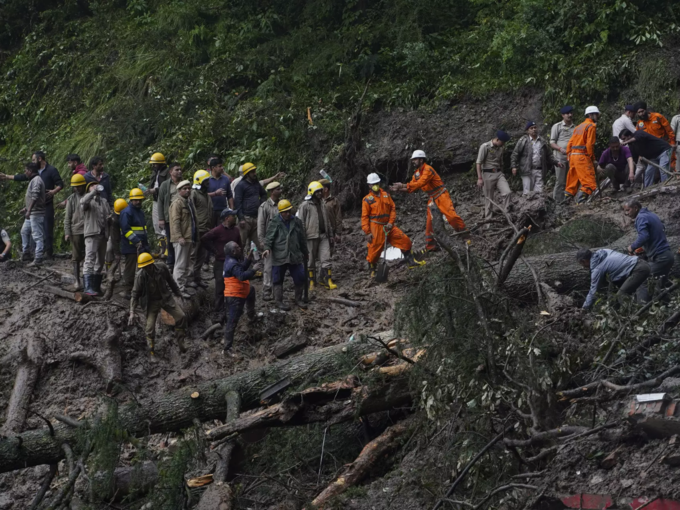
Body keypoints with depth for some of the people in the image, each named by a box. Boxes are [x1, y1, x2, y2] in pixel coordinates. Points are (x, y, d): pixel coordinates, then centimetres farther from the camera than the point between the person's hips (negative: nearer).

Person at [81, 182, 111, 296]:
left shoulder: (104, 202, 23)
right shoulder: (88, 201, 2)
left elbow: (110, 215, 26)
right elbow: (83, 202, -22)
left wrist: (110, 218, 2)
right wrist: (94, 192, -29)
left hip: (103, 234, 7)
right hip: (92, 234, -7)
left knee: (100, 261, 10)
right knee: (90, 260, -14)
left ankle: (97, 286, 17)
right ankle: (88, 288, -19)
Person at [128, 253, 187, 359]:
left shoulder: (161, 267, -17)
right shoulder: (140, 276, -22)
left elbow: (170, 280, 3)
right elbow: (135, 294, -15)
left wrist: (177, 292, 16)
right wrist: (132, 312, -23)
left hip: (166, 297, 2)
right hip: (153, 301, -2)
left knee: (181, 317, -9)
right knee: (150, 327, -11)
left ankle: (180, 344, 9)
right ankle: (151, 353, 8)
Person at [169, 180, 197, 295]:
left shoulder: (189, 202, 19)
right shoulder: (177, 203, -11)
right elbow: (175, 221, -18)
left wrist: (196, 237, 25)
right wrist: (179, 237, -25)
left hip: (190, 238, 10)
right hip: (181, 239, -10)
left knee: (188, 265, 14)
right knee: (180, 265, -8)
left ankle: (185, 285, 22)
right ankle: (179, 289, -6)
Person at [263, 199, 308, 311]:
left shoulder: (297, 222, 8)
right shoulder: (274, 223, -2)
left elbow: (302, 239, 16)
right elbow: (269, 237, -7)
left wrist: (305, 252, 22)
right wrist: (267, 248, -24)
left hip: (295, 256, 3)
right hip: (279, 258, -3)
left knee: (300, 278, 3)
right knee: (278, 280, 4)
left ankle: (298, 299, 22)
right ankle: (279, 301, 16)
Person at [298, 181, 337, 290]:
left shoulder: (323, 204, 15)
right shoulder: (305, 205, -4)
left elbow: (327, 221, 22)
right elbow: (301, 222, -6)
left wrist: (330, 235, 20)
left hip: (323, 236, 5)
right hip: (311, 236, -5)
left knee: (326, 258, -2)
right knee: (311, 260, 3)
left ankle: (327, 280, -1)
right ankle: (312, 281, 13)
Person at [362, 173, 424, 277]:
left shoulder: (386, 195, 10)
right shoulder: (367, 199, -4)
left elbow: (392, 209, 10)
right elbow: (365, 217, -5)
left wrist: (391, 222, -5)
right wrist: (367, 232, -12)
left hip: (388, 225, 5)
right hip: (376, 227, -5)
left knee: (404, 240, 0)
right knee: (375, 249, -2)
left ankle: (411, 261, 10)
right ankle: (372, 271, 14)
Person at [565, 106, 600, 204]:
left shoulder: (579, 126, 21)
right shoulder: (591, 126, -4)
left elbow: (570, 142, 19)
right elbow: (589, 144, -12)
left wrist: (569, 155, 21)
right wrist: (593, 159, -7)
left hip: (572, 155, 9)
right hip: (582, 156, -9)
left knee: (572, 183, 13)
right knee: (589, 182, -12)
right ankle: (580, 202, -24)